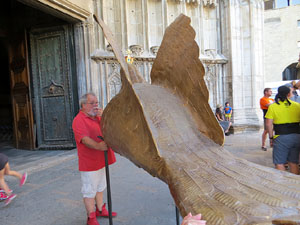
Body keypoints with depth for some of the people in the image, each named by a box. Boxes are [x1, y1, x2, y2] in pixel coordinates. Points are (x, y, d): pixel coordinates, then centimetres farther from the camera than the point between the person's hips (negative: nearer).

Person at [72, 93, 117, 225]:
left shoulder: (98, 117, 12)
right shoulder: (79, 120, -14)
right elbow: (85, 139, -27)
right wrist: (98, 146, -43)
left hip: (101, 160, 8)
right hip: (89, 163, -8)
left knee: (100, 187, 22)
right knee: (89, 191, 4)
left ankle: (100, 210, 39)